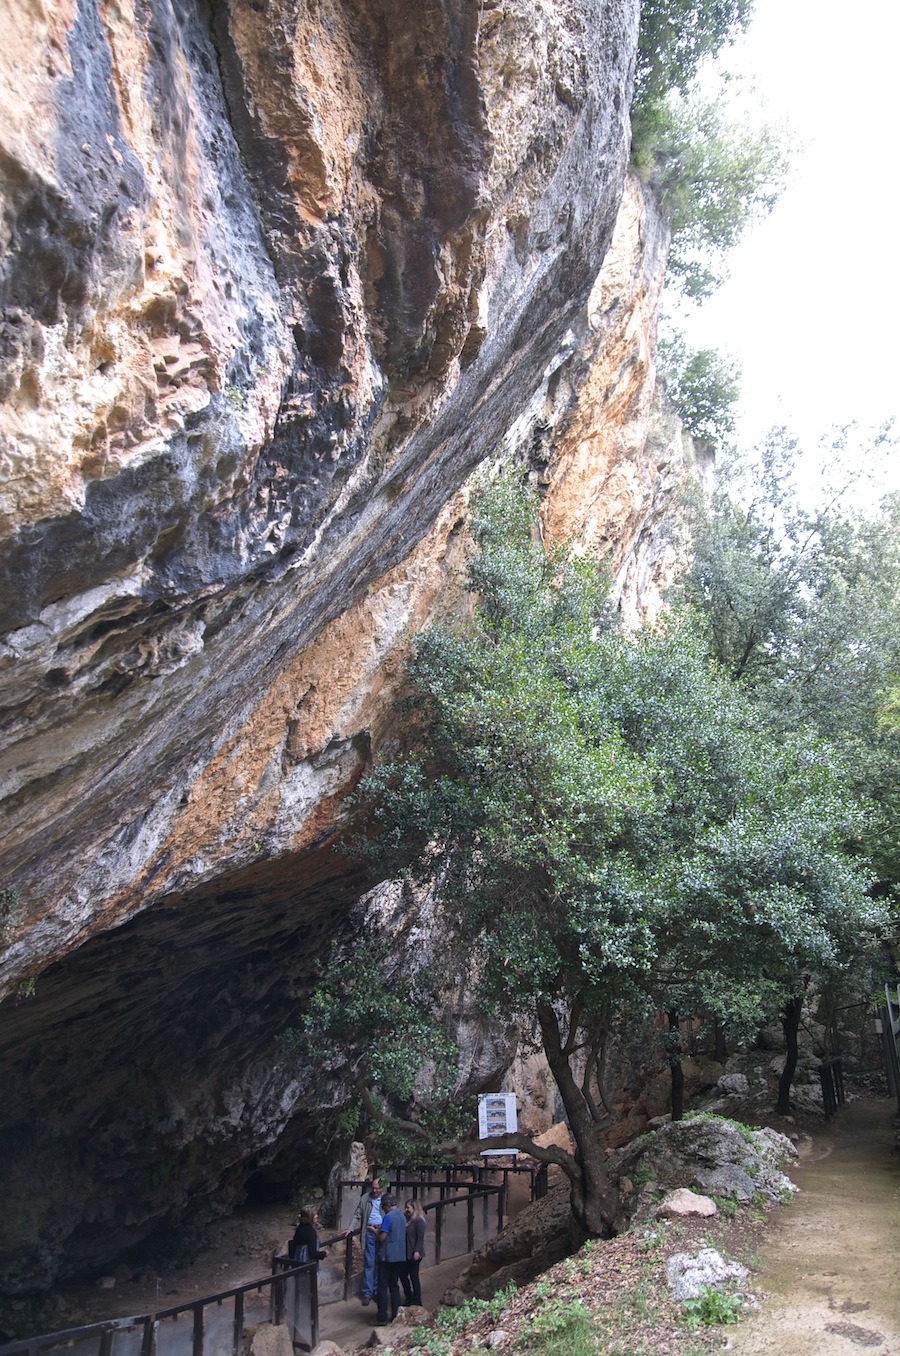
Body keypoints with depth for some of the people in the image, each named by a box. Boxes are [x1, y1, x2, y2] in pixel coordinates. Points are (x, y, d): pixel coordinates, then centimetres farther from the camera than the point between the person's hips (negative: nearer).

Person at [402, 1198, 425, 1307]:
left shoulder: (419, 1221, -14)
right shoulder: (407, 1220, 10)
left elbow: (420, 1238, -18)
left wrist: (417, 1251, -23)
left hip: (414, 1254, -8)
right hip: (406, 1254, 9)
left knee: (414, 1277, 0)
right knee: (403, 1275, 13)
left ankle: (417, 1301, 11)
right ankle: (409, 1299, 27)